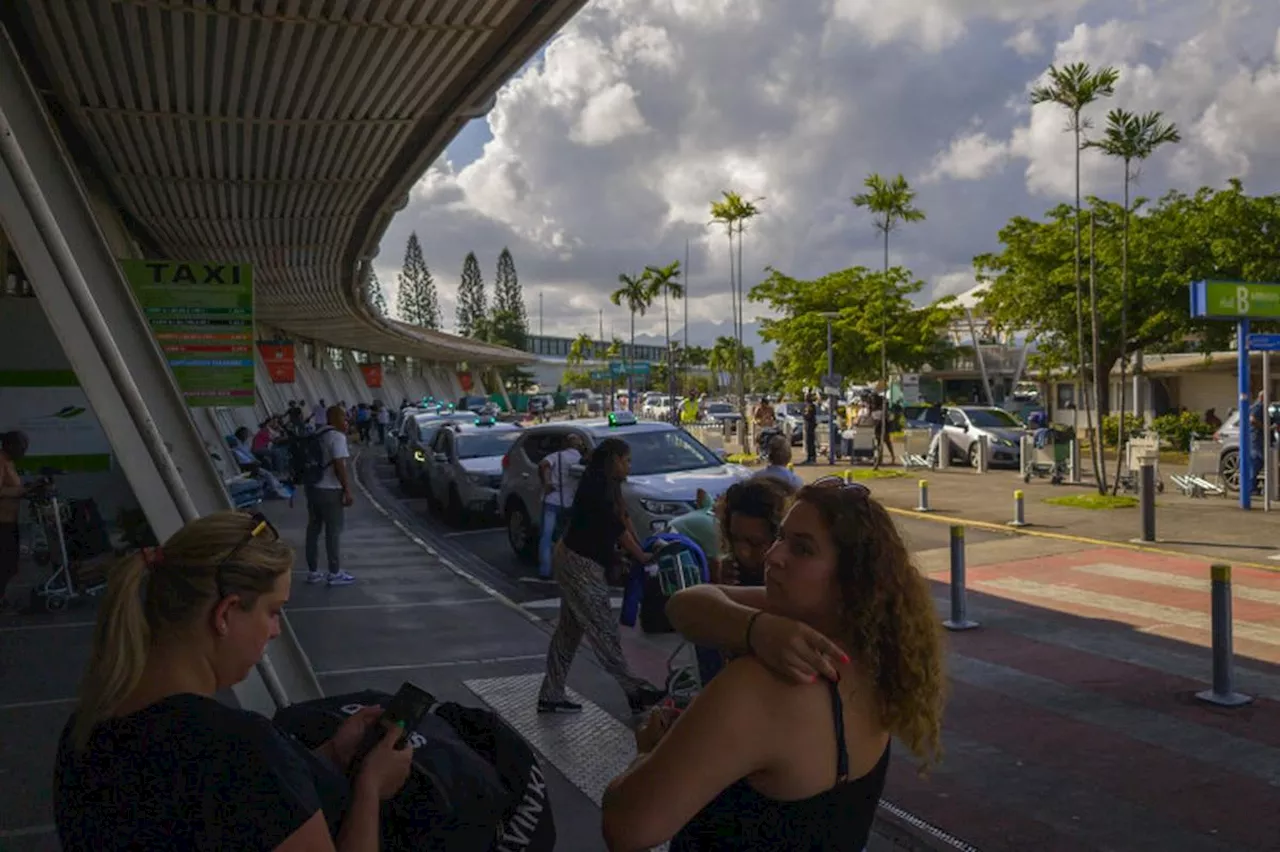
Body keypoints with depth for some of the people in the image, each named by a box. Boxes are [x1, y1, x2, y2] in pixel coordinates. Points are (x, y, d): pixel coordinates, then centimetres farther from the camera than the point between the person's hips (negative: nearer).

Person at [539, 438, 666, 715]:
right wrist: (641, 556, -7)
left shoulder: (606, 485, 12)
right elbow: (616, 527, -17)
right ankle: (635, 692, -1)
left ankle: (551, 696, 19)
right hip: (580, 565, -10)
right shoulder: (596, 485, -19)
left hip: (576, 562, 10)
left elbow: (622, 517, 11)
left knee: (569, 630, 13)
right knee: (604, 631, -5)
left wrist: (639, 548, 3)